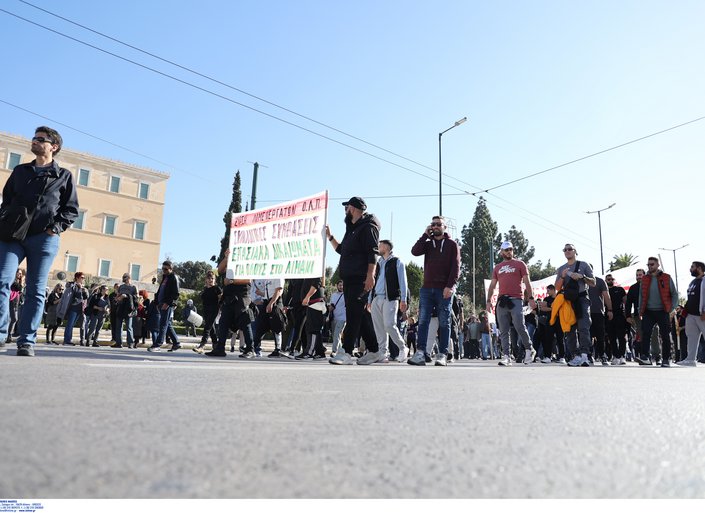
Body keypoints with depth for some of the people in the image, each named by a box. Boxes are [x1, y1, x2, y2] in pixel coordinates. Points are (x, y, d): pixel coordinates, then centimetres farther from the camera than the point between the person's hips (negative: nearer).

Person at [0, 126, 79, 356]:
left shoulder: (64, 176, 11)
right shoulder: (20, 171, 20)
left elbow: (71, 209, 8)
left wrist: (56, 228, -7)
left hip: (44, 238, -3)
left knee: (36, 290, -2)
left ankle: (26, 341, 1)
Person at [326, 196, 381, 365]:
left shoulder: (368, 227, -5)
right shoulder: (352, 229, 26)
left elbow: (373, 253, -16)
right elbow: (341, 250, 36)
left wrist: (370, 276, -25)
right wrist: (330, 237, 28)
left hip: (361, 279, -10)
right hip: (350, 279, 10)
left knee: (354, 314, -13)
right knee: (359, 315, 9)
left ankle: (346, 353, -15)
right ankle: (374, 351, 16)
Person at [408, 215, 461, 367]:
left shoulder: (452, 244, 6)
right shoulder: (428, 243, 17)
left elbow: (456, 267, -3)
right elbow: (415, 251, -4)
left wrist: (450, 286, -15)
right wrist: (425, 234, 0)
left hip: (444, 290, -3)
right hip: (427, 288, 3)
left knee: (444, 323, 1)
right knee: (423, 321, -4)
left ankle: (442, 355, 3)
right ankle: (420, 354, -6)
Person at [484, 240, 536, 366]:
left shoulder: (520, 264, 10)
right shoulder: (497, 267, 19)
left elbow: (527, 282, 5)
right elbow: (492, 286, 18)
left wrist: (530, 297, -4)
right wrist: (488, 300, 8)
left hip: (516, 300, -3)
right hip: (501, 301, 4)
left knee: (520, 327, -11)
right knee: (503, 331, 0)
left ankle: (529, 349, 12)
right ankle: (506, 356, 2)